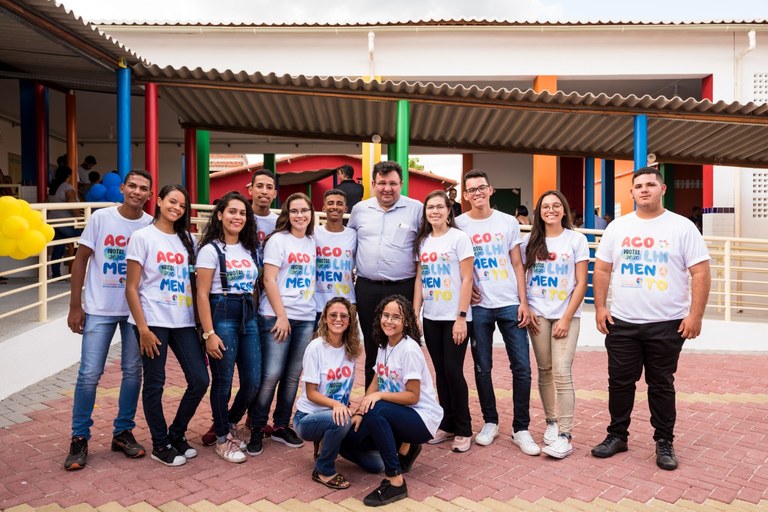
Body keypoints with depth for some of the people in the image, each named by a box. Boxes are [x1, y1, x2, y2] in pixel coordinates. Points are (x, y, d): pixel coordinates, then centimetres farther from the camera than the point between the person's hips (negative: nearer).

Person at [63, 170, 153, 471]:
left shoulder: (152, 226, -2)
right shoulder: (101, 218, -5)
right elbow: (81, 259, -1)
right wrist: (75, 306, -4)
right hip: (99, 309, -1)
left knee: (133, 372, 7)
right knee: (89, 374, -1)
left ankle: (123, 432, 23)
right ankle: (79, 439, 16)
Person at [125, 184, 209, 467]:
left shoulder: (188, 240, 11)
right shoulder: (143, 237, -2)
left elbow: (195, 284, 11)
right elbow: (131, 288, -6)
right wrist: (143, 329, -12)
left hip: (184, 321, 5)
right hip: (154, 322, -4)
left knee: (200, 380, 2)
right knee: (155, 384, 5)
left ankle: (176, 435, 24)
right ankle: (160, 445, 23)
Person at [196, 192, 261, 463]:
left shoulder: (249, 249, 13)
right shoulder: (211, 249, -5)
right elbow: (202, 294, -9)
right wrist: (209, 333, -14)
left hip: (248, 316, 6)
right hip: (221, 316, -6)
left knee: (253, 381, 6)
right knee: (223, 382, 4)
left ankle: (229, 424, 33)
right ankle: (222, 439, 24)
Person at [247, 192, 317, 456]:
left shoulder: (312, 242, 13)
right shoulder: (277, 240, -4)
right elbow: (269, 280, -10)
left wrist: (315, 313, 7)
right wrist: (281, 316, -14)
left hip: (306, 318, 5)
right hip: (276, 317, -5)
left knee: (293, 375, 9)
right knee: (271, 375, -5)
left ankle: (281, 426, 22)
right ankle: (256, 429, 11)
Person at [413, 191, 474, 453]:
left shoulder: (459, 237, -6)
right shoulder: (422, 241, 9)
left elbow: (466, 279, -9)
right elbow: (419, 279, 10)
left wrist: (461, 317, -14)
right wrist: (414, 314, 3)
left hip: (454, 318, -5)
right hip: (431, 318, 5)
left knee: (453, 371, -2)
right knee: (441, 372, 11)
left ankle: (464, 430, 13)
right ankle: (447, 425, 23)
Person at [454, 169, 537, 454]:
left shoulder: (508, 222, 5)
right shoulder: (458, 225, 2)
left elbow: (517, 265, 6)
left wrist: (523, 302, -1)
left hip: (510, 304, 1)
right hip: (478, 306, 0)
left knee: (521, 366, -1)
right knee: (482, 367, 7)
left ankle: (521, 429, 13)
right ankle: (490, 422, 25)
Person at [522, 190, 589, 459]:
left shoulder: (576, 239, 2)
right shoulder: (531, 241, 9)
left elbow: (581, 283, -2)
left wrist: (566, 318, -9)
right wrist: (525, 310, -3)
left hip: (566, 315, -2)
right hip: (537, 314, 3)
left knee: (562, 372, -10)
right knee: (544, 370, 7)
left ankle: (565, 435, -4)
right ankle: (551, 422, 22)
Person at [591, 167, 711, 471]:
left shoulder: (682, 227, -2)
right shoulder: (617, 227, 6)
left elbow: (700, 273, -5)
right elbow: (602, 269, 8)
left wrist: (695, 315, -11)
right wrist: (600, 307, 0)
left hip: (667, 325, -2)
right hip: (621, 323, 2)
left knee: (661, 385, 10)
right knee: (620, 382, 10)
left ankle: (664, 443, 25)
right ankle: (617, 435, 25)